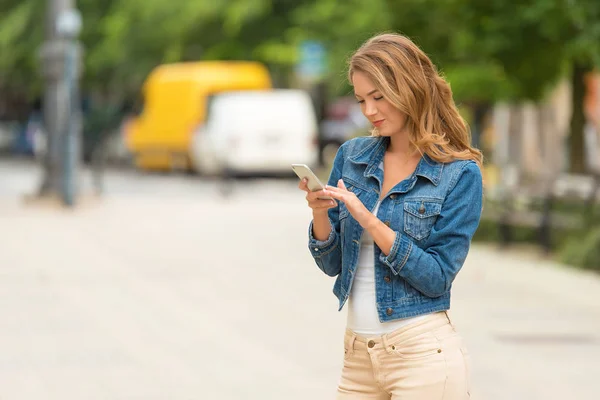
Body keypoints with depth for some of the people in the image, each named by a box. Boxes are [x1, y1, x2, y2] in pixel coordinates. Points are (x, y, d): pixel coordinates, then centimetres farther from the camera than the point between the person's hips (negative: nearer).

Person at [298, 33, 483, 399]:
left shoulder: (460, 174, -7)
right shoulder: (352, 156, 6)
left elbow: (437, 277, -13)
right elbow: (332, 264, 8)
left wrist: (368, 220, -20)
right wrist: (320, 212, -11)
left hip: (422, 354, -5)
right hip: (358, 354, 5)